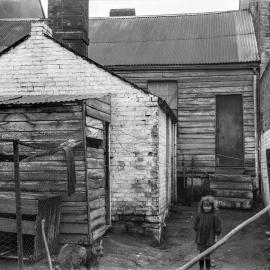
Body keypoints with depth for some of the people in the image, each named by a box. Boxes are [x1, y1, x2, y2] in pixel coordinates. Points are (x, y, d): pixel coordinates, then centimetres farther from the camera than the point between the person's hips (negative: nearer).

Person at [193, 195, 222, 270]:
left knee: (207, 255, 5)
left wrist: (216, 236, -1)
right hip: (200, 239, 2)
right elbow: (195, 225, 8)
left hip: (210, 240, -2)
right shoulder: (199, 215, -4)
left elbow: (217, 227, -2)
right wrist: (198, 232, 3)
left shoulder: (214, 216, -9)